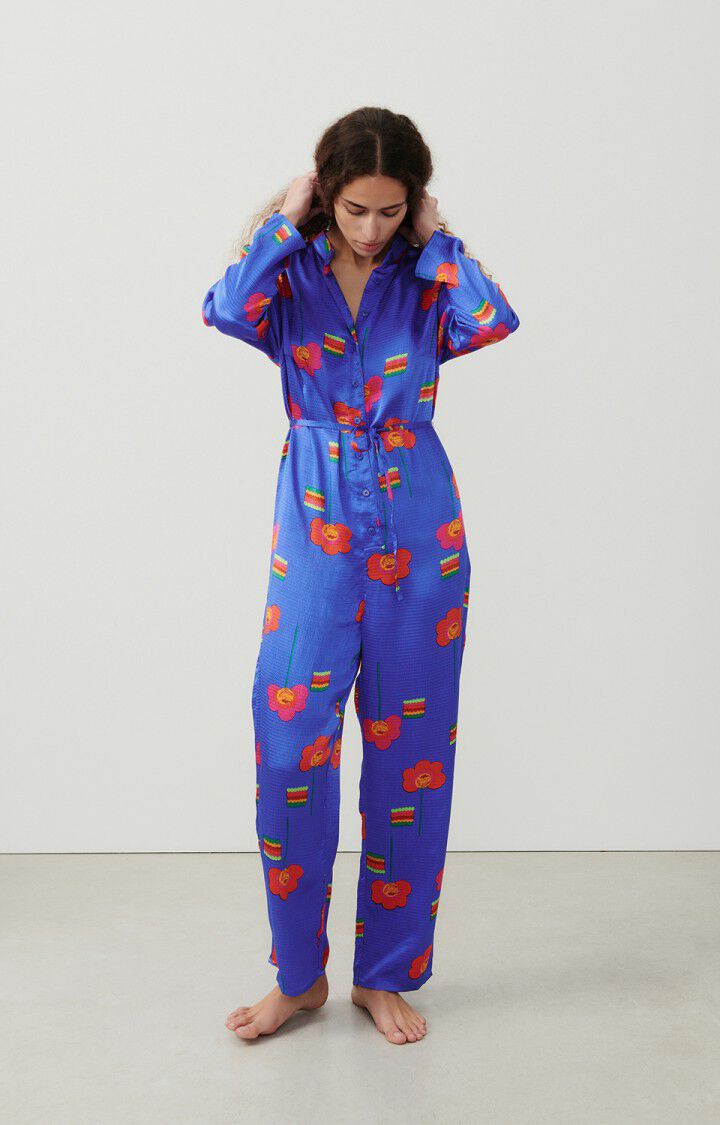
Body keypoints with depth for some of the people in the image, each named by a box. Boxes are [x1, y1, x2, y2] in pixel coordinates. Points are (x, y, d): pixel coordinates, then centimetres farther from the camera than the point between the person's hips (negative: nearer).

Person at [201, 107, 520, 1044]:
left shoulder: (427, 279, 4)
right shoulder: (292, 272, 3)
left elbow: (494, 320, -18)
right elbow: (227, 310, -20)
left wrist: (436, 240, -5)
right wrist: (287, 224, -8)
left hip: (417, 527, 1)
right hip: (316, 522, 0)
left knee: (409, 752, 5)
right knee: (289, 742, -6)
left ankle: (389, 975, 21)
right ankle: (298, 973, 14)